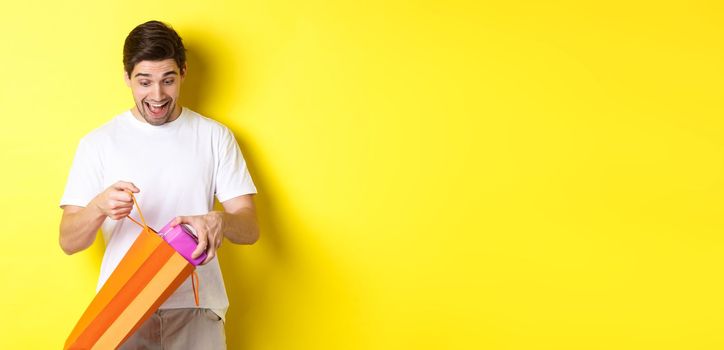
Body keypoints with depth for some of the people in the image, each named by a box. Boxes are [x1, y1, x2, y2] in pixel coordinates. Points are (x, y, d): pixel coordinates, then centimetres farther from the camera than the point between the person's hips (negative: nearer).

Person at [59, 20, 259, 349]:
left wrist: (219, 221, -23)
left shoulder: (215, 136, 3)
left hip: (196, 308, 0)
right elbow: (68, 242, -1)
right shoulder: (98, 143, 2)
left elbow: (250, 229, 0)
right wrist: (100, 206, -22)